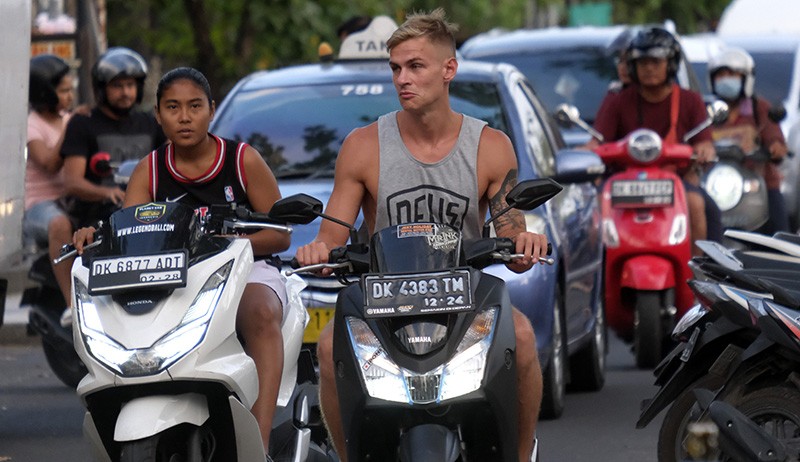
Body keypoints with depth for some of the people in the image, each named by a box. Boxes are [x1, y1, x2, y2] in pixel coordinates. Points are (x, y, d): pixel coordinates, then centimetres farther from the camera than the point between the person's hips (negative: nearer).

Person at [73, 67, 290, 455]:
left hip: (247, 271, -3)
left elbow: (280, 234, 1)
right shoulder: (150, 171, 9)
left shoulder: (243, 160, 2)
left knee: (261, 314, -38)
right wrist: (95, 235, -26)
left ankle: (259, 447, -50)